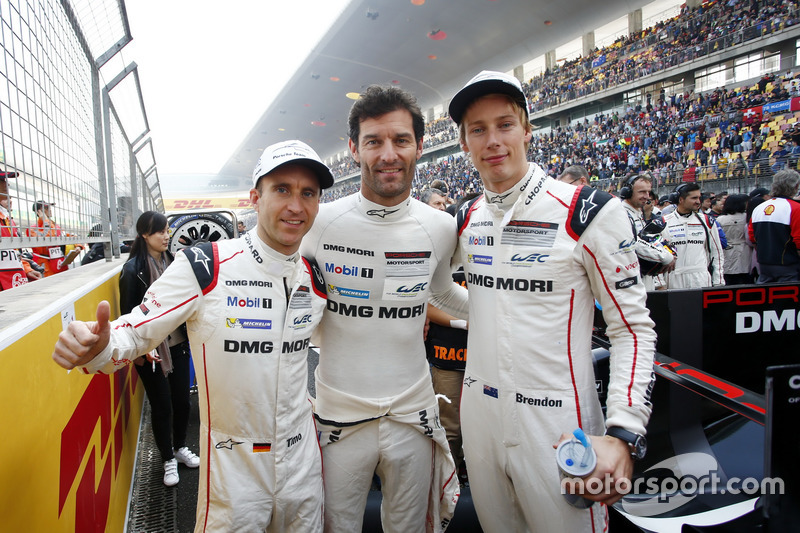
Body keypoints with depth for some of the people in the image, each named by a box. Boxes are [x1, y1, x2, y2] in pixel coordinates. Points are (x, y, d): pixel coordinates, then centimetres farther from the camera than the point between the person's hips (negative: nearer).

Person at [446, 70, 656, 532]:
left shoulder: (589, 212, -12)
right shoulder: (467, 219, 5)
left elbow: (634, 329, -11)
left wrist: (623, 435, -19)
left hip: (557, 424, -5)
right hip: (479, 414, 5)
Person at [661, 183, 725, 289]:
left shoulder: (706, 221, 8)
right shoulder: (665, 223, 1)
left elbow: (717, 253, 12)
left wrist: (718, 282, 8)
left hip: (701, 280, 2)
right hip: (674, 280, -1)